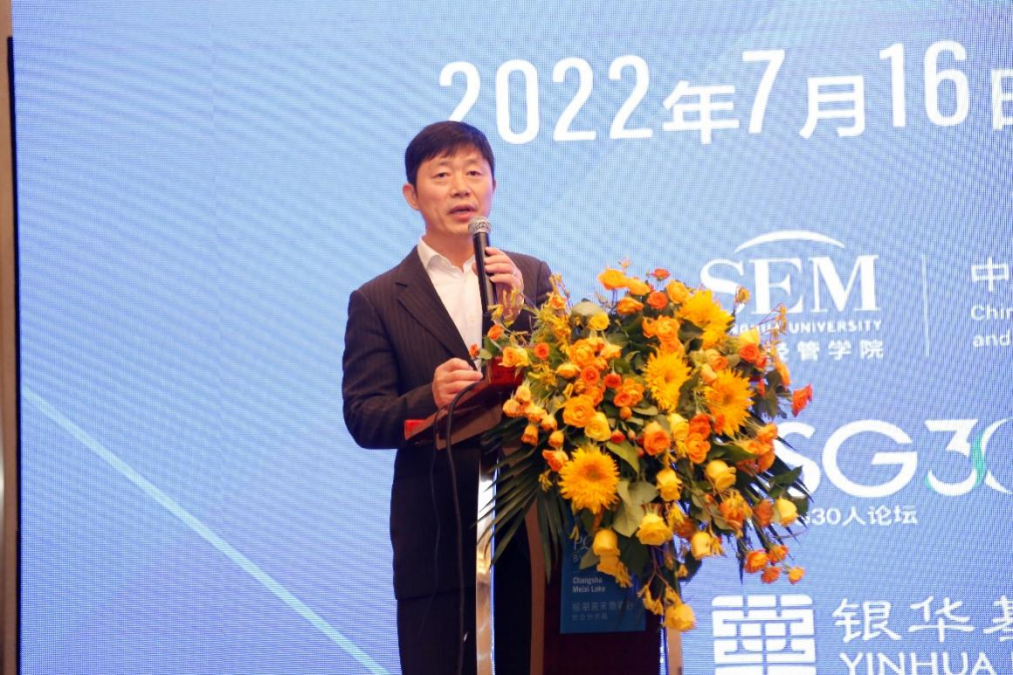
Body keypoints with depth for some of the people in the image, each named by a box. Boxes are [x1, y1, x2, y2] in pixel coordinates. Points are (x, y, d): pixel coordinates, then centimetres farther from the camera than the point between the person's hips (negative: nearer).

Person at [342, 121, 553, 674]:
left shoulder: (532, 277, 11)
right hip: (437, 539, -2)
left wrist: (520, 311, -11)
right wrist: (429, 399, -21)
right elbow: (363, 419, -2)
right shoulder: (377, 301, 5)